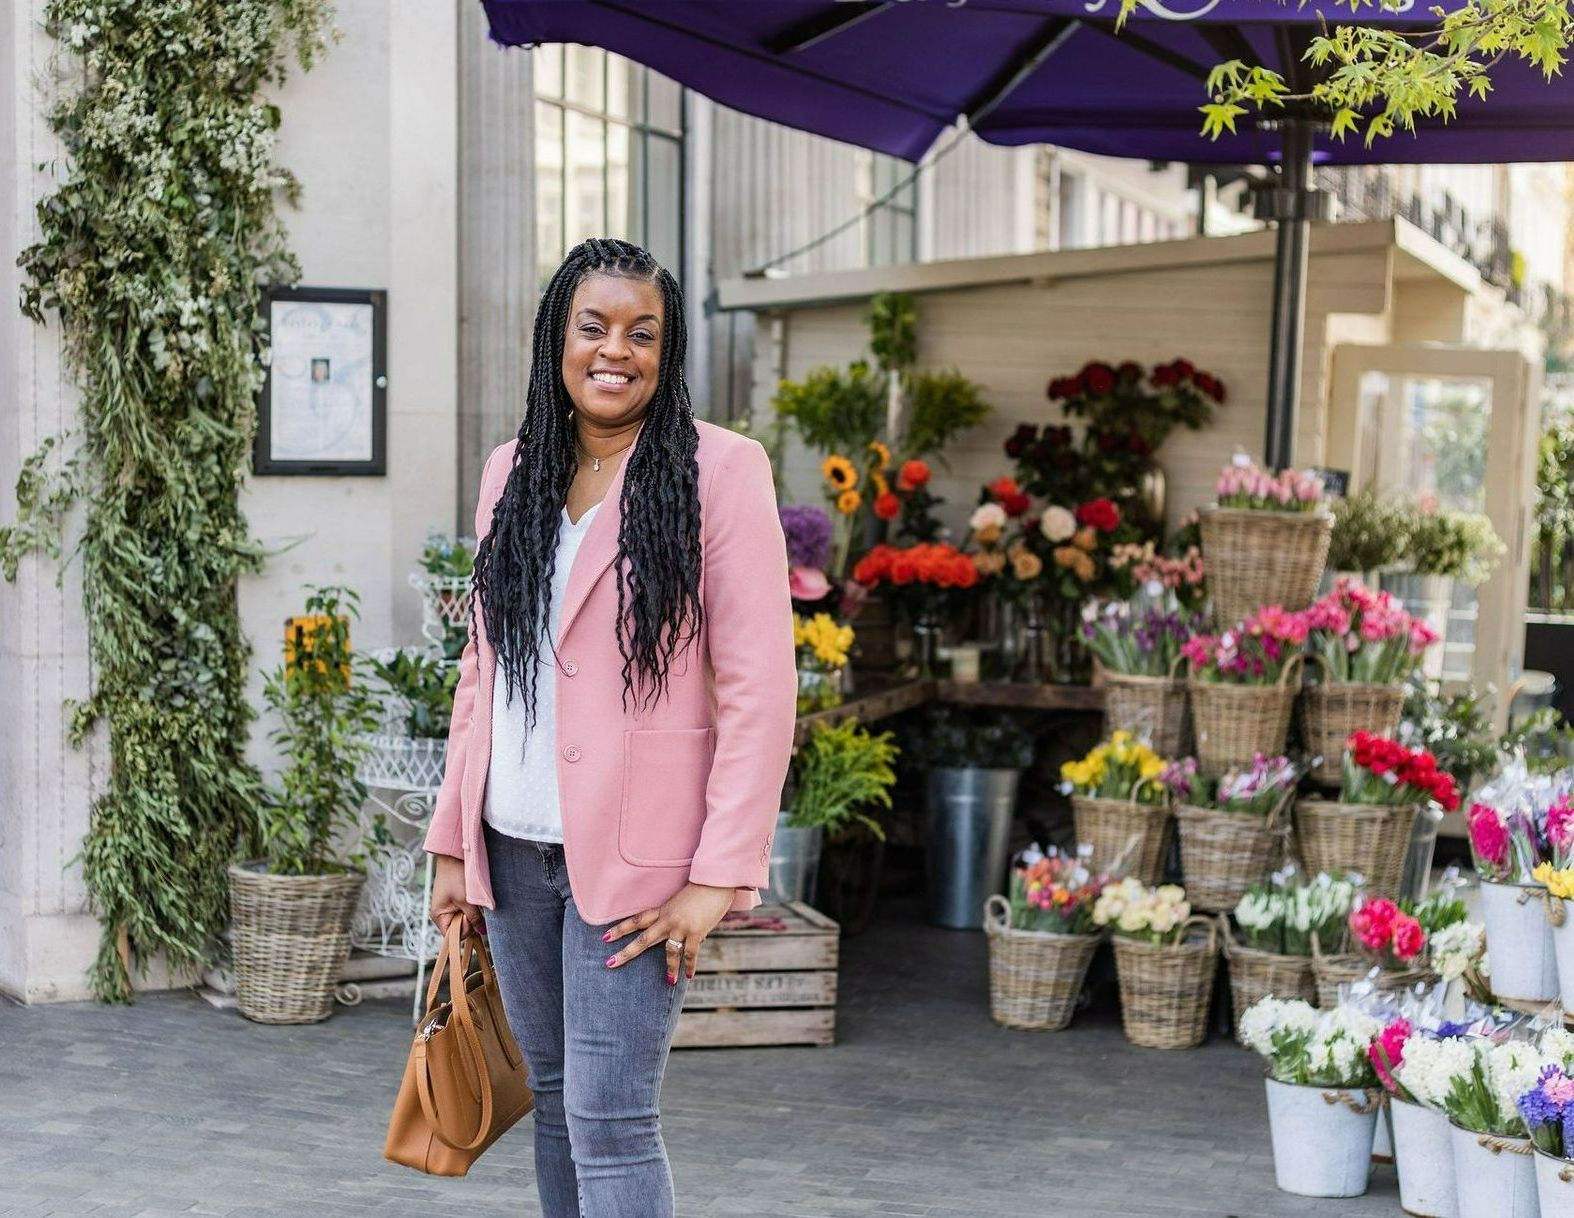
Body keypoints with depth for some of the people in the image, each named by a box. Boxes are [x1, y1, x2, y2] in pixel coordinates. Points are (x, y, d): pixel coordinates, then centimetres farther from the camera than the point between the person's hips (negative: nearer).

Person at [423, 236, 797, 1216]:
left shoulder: (718, 470, -6)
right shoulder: (513, 472, 11)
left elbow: (760, 688, -10)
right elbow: (483, 668, 16)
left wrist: (722, 875, -15)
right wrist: (455, 842, 12)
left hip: (634, 855, -5)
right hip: (513, 850, 6)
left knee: (611, 1120, -6)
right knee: (555, 1098, 14)